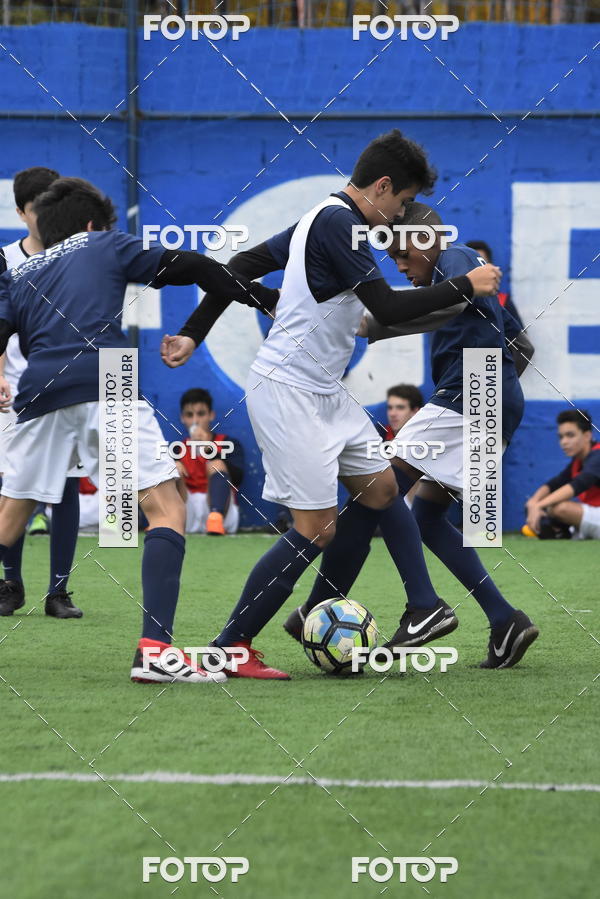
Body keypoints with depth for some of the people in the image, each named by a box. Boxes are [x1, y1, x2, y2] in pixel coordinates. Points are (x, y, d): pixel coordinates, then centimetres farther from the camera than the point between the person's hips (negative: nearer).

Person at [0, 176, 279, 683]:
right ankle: (154, 650, -18)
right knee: (167, 509, -3)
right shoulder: (105, 246, 21)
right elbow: (189, 268, 17)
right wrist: (263, 296, 22)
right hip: (104, 389, -4)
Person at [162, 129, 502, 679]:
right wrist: (466, 286, -12)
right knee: (316, 529, -10)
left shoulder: (323, 219, 12)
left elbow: (241, 267, 15)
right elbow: (389, 308, -23)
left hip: (324, 395, 11)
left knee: (381, 488, 13)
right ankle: (231, 648, -3)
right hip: (288, 393, -11)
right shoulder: (337, 223, -18)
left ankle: (426, 608, 21)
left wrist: (192, 334, 16)